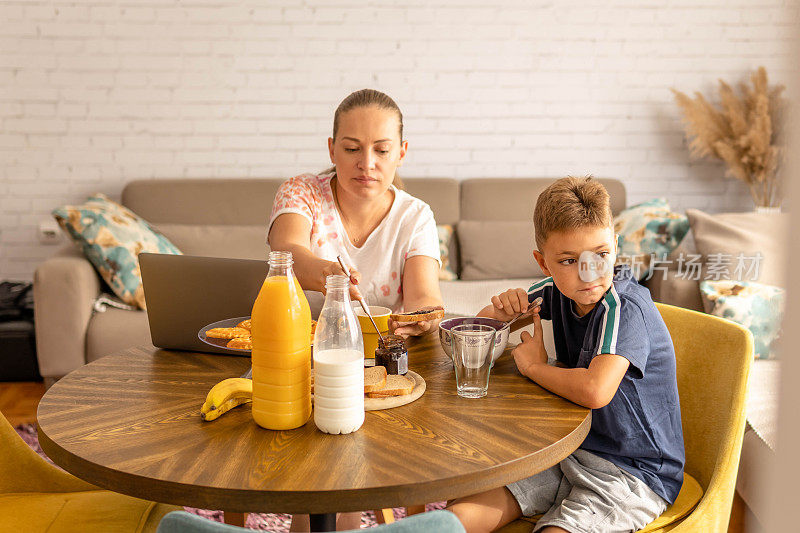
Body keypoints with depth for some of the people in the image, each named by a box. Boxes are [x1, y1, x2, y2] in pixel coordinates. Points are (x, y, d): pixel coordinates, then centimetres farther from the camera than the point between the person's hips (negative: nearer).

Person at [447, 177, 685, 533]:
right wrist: (504, 308, -10)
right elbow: (484, 324, 15)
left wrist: (534, 367, -19)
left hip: (633, 474, -6)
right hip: (569, 453, 6)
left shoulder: (625, 308, -22)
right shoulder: (559, 290, 0)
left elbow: (595, 390, -39)